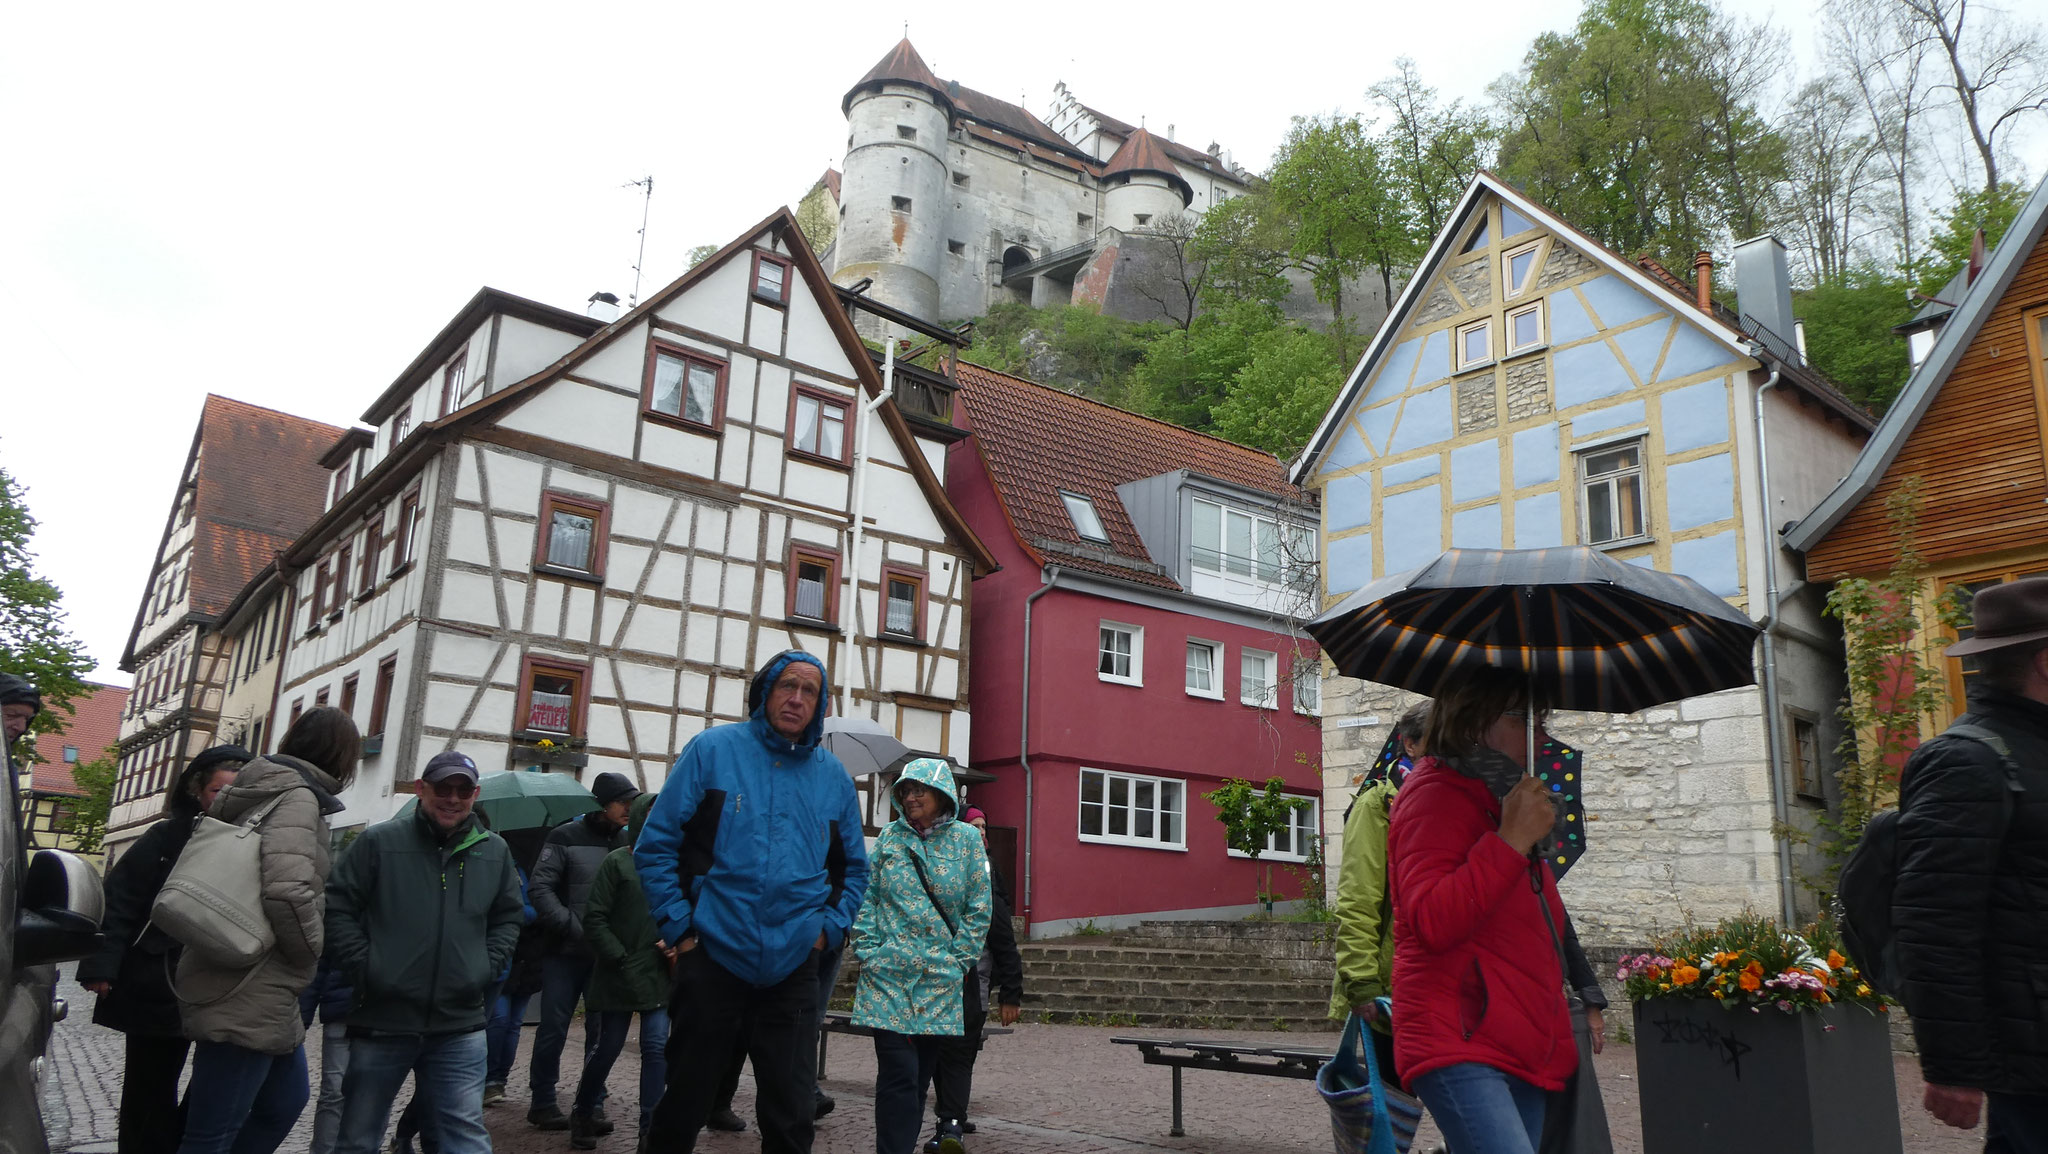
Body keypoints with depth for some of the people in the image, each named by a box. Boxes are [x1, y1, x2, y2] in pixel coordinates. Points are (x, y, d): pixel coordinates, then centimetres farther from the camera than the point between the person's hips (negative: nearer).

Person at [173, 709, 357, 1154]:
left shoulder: (267, 793, 15)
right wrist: (311, 949, -12)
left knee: (287, 1100, 22)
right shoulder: (297, 799, -15)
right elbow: (288, 891, -30)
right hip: (250, 999, -10)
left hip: (265, 997, 10)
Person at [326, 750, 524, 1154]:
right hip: (381, 1019, -1)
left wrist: (486, 968, 4)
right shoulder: (379, 841, -3)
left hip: (460, 1028, 1)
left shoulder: (495, 852, 7)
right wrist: (362, 966, -7)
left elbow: (508, 918, 17)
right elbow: (338, 906, -1)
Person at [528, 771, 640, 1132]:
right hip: (565, 953, -3)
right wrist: (573, 928, -17)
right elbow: (540, 889, -8)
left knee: (601, 1031, 7)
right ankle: (542, 1102, 19)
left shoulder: (627, 841, 4)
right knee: (554, 1029, 5)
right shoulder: (566, 837, -5)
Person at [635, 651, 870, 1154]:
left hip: (793, 972, 2)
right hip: (711, 961, -2)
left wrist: (829, 928, 4)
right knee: (684, 1103, 10)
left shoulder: (833, 776, 7)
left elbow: (854, 868, 17)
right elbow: (655, 845, -2)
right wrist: (679, 926, -7)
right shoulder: (712, 750, -3)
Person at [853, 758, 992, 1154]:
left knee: (921, 1071, 9)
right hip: (888, 975, 0)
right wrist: (869, 953, -3)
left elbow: (979, 908, 3)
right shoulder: (890, 837, 6)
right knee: (898, 1073, -7)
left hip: (942, 979, 1)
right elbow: (866, 898, 6)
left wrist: (958, 961, -3)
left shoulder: (967, 838, 3)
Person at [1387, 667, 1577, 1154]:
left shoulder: (1504, 801, 23)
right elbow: (1431, 923, -20)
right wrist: (1512, 841, -19)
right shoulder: (1437, 794, -7)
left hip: (1521, 1053, 9)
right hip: (1458, 1046, -9)